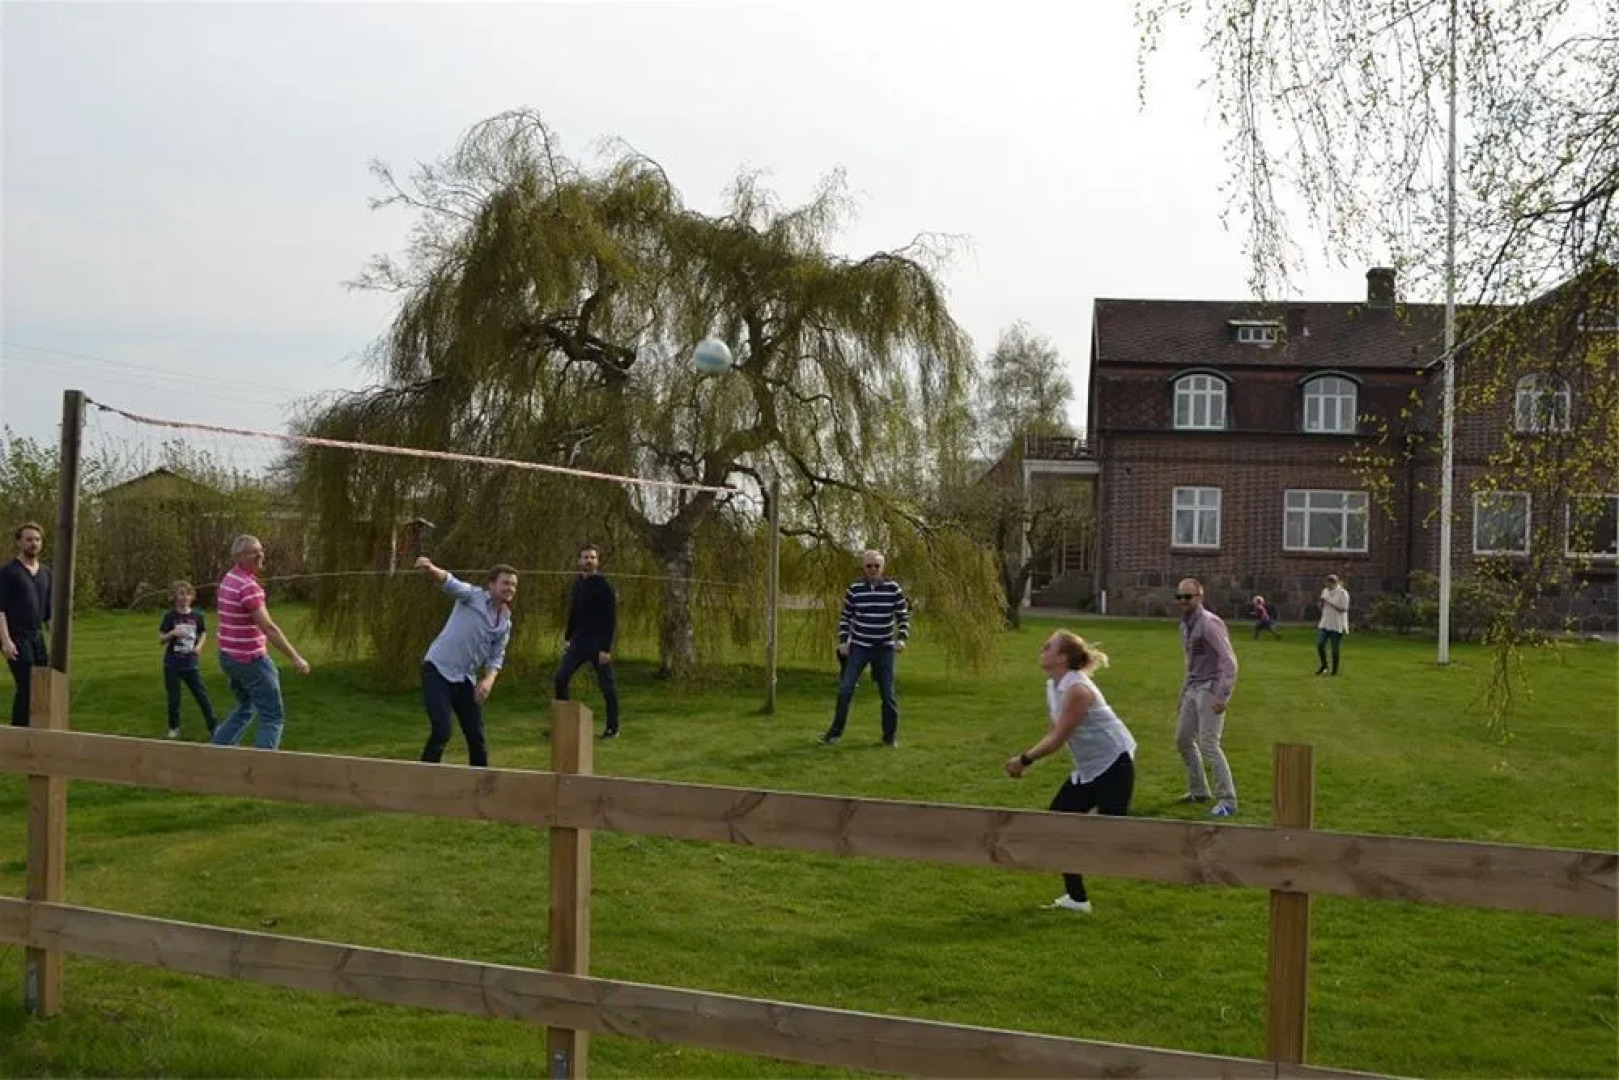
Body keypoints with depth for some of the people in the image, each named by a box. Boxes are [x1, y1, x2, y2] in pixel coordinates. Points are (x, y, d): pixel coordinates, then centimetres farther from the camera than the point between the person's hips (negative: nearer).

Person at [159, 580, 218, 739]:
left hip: (190, 664, 1)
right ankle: (174, 727, 23)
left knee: (202, 695, 0)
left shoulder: (197, 616, -1)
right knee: (174, 698, 5)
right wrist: (173, 633, -22)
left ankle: (213, 726, 5)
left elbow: (203, 633, 15)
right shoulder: (170, 616, -7)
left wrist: (199, 645, -3)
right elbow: (161, 640, -4)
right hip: (172, 664, -1)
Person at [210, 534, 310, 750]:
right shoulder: (248, 586, -21)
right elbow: (268, 627, -26)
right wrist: (295, 658, -25)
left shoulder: (229, 580, 10)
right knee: (273, 716, -1)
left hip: (230, 656, 9)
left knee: (246, 708, 25)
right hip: (251, 659, -9)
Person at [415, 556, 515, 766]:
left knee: (477, 736, 8)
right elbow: (450, 582, -24)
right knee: (441, 732, -17)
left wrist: (489, 680, -6)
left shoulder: (505, 623, 11)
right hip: (438, 670, -6)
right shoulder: (473, 596, -6)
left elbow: (496, 657, 15)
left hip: (465, 679, 6)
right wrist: (431, 569, -46)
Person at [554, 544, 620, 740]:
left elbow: (611, 619, -14)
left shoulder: (603, 586, -11)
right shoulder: (578, 583, 10)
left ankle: (613, 728, 12)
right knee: (561, 677, 1)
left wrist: (606, 648, -19)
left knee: (607, 685, 2)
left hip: (597, 643, -7)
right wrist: (567, 638, 16)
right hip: (578, 642, 7)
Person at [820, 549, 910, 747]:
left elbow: (903, 616, 1)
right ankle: (836, 731, 8)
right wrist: (842, 641, -3)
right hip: (858, 647, 1)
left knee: (888, 694, 2)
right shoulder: (854, 589, -2)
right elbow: (845, 617, 6)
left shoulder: (893, 588, -4)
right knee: (845, 690, -4)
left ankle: (890, 736, 14)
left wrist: (901, 638, -12)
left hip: (885, 648, -1)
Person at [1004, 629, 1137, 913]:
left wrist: (1024, 759, -15)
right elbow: (1053, 732, 11)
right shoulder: (1053, 686, 5)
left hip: (1114, 765, -10)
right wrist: (1026, 759, 1)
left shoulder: (1076, 689, -24)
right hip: (1087, 769, 10)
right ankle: (1076, 898, 13)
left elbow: (1058, 739, -23)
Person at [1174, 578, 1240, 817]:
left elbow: (1229, 661, -21)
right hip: (1193, 689, 9)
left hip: (1211, 689, -9)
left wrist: (1222, 696, -26)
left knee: (1208, 744, -14)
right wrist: (1184, 690, 18)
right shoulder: (1185, 625, 12)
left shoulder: (1209, 623, -16)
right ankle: (1198, 791, 28)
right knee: (1183, 739, 14)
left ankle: (1227, 800, -7)